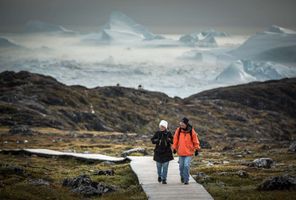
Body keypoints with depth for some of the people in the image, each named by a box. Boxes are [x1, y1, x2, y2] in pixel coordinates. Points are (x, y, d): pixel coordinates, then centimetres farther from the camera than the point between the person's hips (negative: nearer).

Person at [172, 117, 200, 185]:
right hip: (181, 152, 3)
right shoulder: (178, 130, -2)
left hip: (189, 152, -3)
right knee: (181, 166, 11)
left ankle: (186, 180, -3)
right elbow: (175, 140, 8)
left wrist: (196, 149, 3)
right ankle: (182, 177, 35)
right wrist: (174, 148, 9)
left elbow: (195, 141, 2)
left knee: (186, 166, -11)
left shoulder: (191, 131, -7)